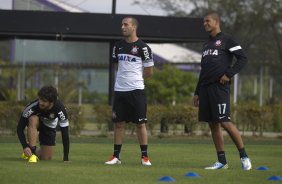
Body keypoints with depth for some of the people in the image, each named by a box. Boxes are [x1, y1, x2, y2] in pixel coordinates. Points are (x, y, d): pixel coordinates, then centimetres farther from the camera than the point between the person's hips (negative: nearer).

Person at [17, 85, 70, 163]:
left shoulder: (60, 109, -36)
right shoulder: (33, 106, -38)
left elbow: (65, 134, -32)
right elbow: (20, 128, -32)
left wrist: (66, 158, -34)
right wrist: (25, 147, -45)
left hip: (49, 127, 1)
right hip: (34, 121, -1)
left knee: (46, 158, -6)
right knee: (33, 120, -39)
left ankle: (35, 152, 29)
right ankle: (31, 152, -30)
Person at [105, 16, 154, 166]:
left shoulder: (143, 48, -5)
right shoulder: (118, 46, 11)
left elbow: (149, 71, -1)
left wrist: (134, 79, 6)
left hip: (136, 90, -5)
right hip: (119, 90, 5)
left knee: (140, 123, -2)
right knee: (118, 123, 6)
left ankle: (144, 156, 3)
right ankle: (116, 156, 10)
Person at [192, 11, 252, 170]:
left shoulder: (226, 39, -1)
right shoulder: (207, 44, 22)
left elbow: (243, 58, -8)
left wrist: (229, 74, -15)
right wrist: (197, 92, 22)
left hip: (219, 87, -8)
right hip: (205, 88, 8)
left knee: (225, 122, -14)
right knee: (213, 124, 5)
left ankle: (244, 156, -4)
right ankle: (222, 161, 8)